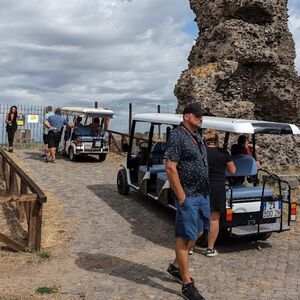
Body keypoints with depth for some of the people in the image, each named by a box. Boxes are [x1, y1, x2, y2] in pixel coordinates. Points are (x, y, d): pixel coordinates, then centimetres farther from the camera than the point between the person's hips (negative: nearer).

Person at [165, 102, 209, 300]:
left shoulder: (197, 136, 13)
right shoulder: (177, 136, -15)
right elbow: (170, 168, -20)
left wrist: (206, 192, 15)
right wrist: (181, 196, -20)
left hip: (203, 194, 9)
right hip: (188, 196, -9)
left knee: (197, 233, 18)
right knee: (185, 237, 0)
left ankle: (176, 266, 35)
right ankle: (187, 284, 11)